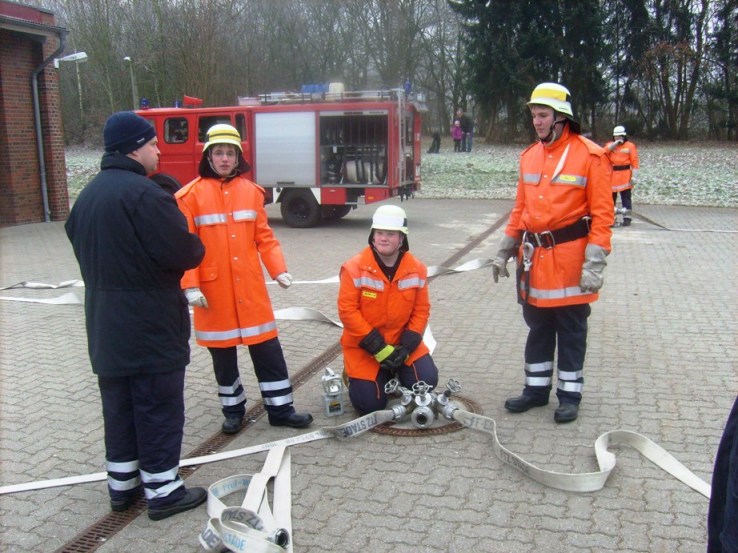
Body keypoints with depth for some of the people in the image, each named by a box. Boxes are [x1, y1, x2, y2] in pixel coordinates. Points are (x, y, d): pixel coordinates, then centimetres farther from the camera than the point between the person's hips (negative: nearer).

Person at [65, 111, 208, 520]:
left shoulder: (87, 196, 11)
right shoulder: (143, 193, -18)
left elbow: (87, 252, 17)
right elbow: (183, 253, -20)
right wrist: (198, 247, 1)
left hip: (105, 326, 9)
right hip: (151, 327, -8)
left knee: (119, 407, 17)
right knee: (159, 410, 2)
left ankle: (122, 486, 27)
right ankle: (163, 491, 13)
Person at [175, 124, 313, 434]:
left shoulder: (251, 191, 4)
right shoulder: (191, 194, -6)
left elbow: (264, 236, 6)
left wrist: (278, 269, -4)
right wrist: (190, 286, -13)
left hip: (251, 286, 2)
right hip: (213, 289, -2)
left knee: (266, 347, 6)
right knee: (222, 352, 11)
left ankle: (280, 408, 18)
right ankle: (233, 409, 28)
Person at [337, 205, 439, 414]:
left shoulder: (416, 269, -7)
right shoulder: (355, 268, -18)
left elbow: (421, 310, -2)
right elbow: (347, 310, -18)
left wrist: (406, 346, -14)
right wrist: (379, 348, -20)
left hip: (400, 340, 3)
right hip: (363, 345, -3)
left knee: (426, 381, -14)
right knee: (370, 403, -11)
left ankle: (396, 371, 19)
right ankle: (354, 372, 22)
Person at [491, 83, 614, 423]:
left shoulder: (590, 156, -9)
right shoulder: (529, 156, 9)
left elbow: (602, 214, -11)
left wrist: (594, 264, -16)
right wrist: (505, 251, 13)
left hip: (570, 258, -5)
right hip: (534, 258, 6)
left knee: (571, 330, 7)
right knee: (537, 326, 15)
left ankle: (569, 395, 21)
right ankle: (537, 388, 29)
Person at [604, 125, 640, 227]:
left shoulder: (630, 146, 0)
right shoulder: (610, 145, 11)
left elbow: (634, 162, -4)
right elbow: (605, 152, -11)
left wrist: (634, 176, -11)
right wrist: (615, 143, -14)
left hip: (625, 175, -4)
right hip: (612, 175, 4)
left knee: (626, 197, 0)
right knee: (611, 196, 10)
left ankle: (627, 218, 5)